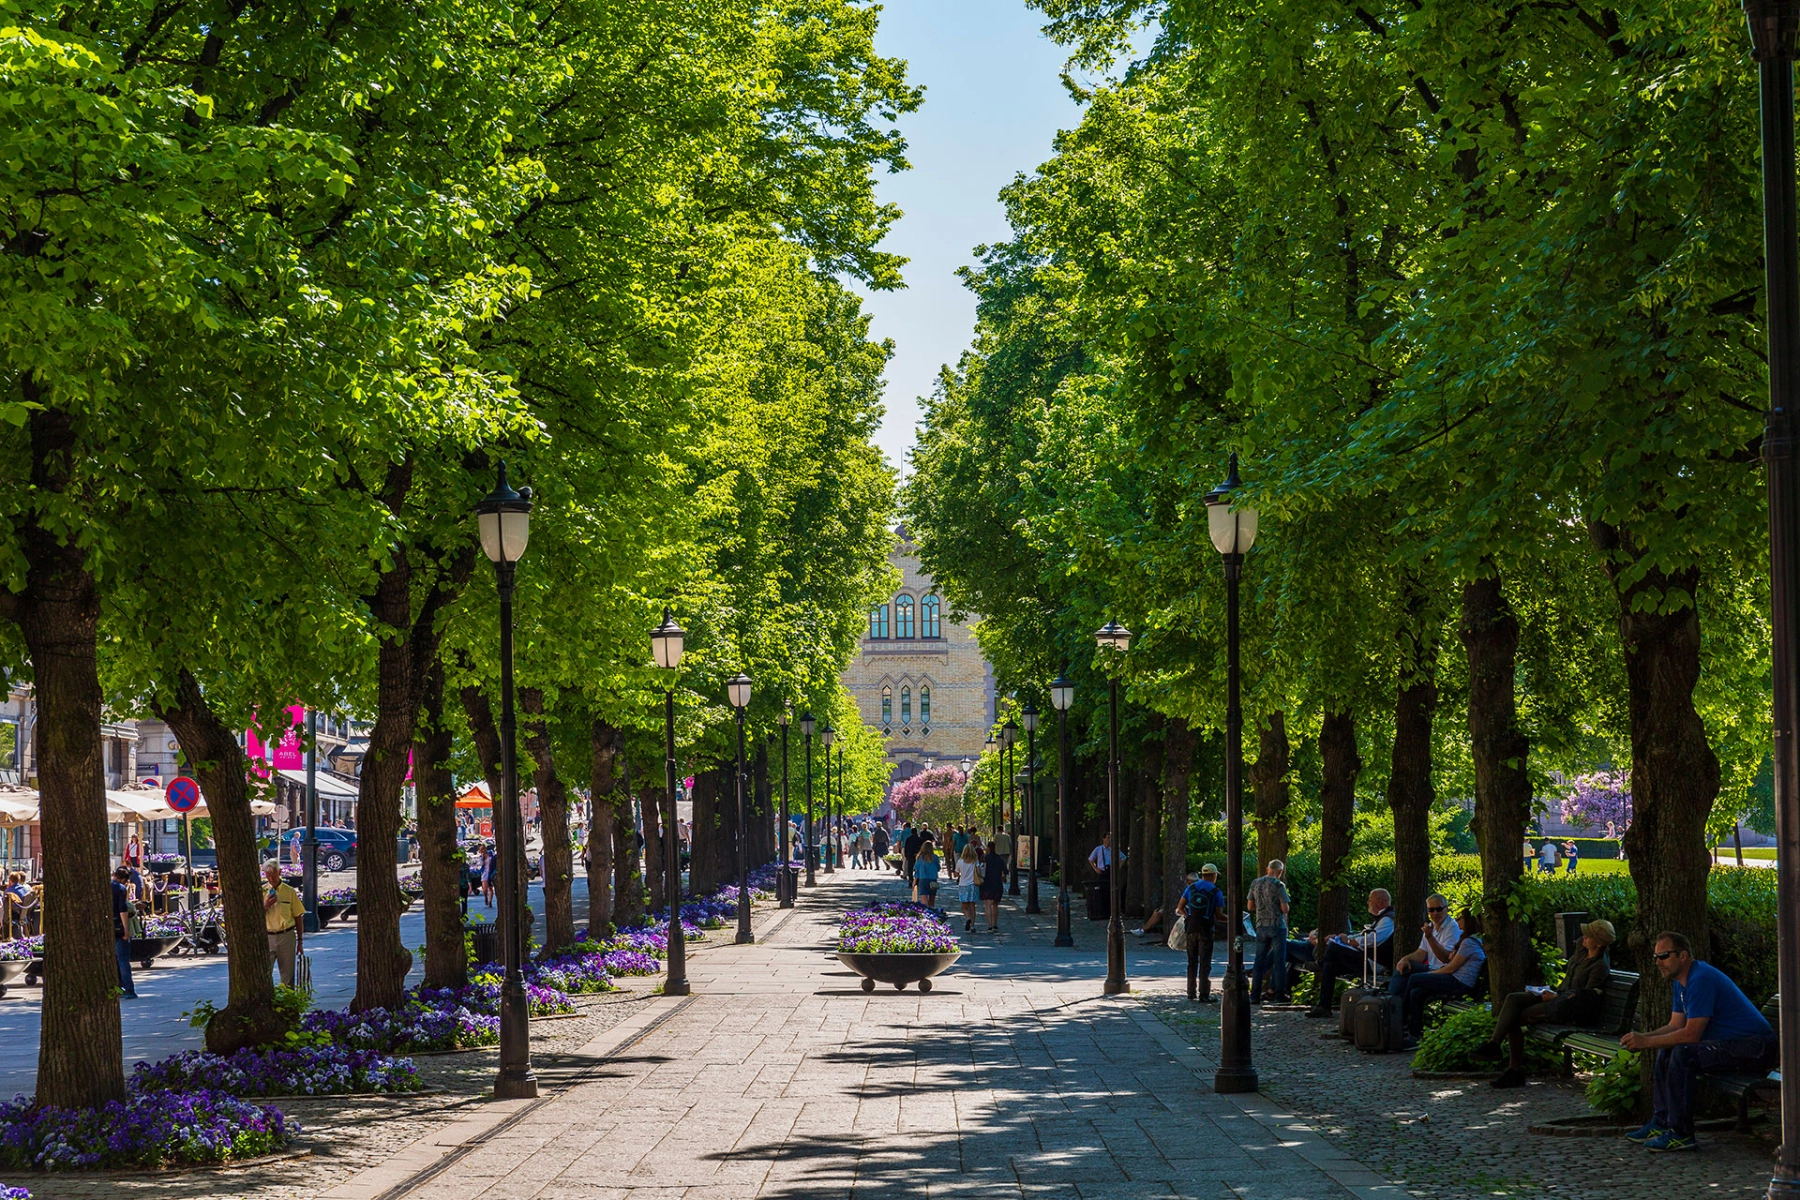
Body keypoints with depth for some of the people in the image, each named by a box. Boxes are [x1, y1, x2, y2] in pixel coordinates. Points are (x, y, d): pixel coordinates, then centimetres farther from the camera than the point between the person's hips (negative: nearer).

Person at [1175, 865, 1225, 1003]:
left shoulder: (1191, 888, 4)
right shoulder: (1216, 892, -5)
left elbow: (1180, 908, 4)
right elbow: (1218, 915, -8)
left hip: (1191, 928, 4)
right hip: (1206, 929, -4)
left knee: (1192, 961, 13)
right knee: (1205, 962, -2)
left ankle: (1191, 993, 16)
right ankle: (1204, 995, -6)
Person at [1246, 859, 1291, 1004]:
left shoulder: (1255, 884, 5)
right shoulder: (1278, 885, -11)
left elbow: (1250, 906, 9)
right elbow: (1285, 908, -13)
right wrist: (1282, 907, 8)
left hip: (1261, 926, 5)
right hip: (1277, 925, -5)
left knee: (1259, 961, 8)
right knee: (1279, 961, 1)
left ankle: (1255, 995, 6)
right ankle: (1280, 995, 2)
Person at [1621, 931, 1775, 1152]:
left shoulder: (1701, 980, -21)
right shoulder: (1682, 981, 12)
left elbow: (1691, 1034, -24)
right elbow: (1676, 1025, 14)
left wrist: (1646, 1041, -18)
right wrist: (1642, 1038, -2)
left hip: (1756, 1048, -11)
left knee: (1683, 1053, -27)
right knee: (1666, 1051, 13)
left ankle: (1680, 1134, -21)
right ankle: (1661, 1124, 13)